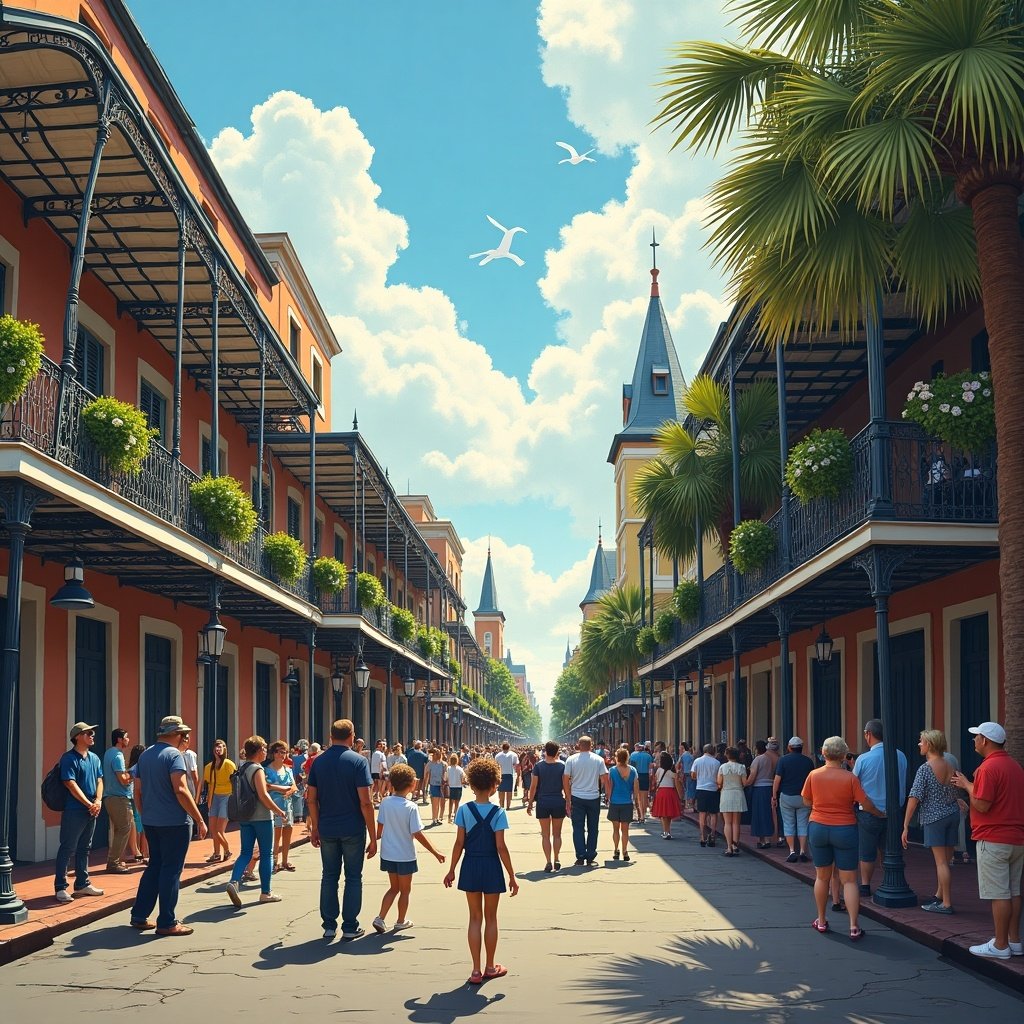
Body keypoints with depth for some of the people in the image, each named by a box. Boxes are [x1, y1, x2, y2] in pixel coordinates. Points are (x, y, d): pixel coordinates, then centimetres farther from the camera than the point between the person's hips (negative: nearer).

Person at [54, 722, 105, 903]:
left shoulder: (94, 758, 13)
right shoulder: (69, 758, -11)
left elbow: (99, 780, 13)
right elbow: (71, 785, -17)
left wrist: (98, 801, -5)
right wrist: (89, 804, -16)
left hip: (91, 811, 8)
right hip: (74, 811, -8)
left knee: (84, 849, 14)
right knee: (67, 849, -5)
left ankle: (82, 884, 22)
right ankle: (60, 888, -3)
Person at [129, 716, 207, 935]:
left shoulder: (145, 755, 11)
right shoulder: (173, 754, -14)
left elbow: (138, 791, 15)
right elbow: (180, 790, -23)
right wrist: (200, 820, -20)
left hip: (150, 822, 8)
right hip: (174, 822, -8)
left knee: (154, 866, 17)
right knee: (171, 870, -1)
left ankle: (139, 916, 18)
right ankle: (167, 922, 2)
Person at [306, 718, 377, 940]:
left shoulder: (318, 762, 2)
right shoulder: (358, 761, -11)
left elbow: (311, 799, 3)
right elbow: (365, 802, -14)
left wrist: (315, 828, 12)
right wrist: (373, 837, -9)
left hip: (327, 830, 3)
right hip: (353, 830, -3)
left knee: (329, 876, 12)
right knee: (353, 877, 7)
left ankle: (329, 926, 14)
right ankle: (350, 927, 9)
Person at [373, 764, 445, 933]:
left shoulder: (385, 803, -8)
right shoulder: (410, 807, -20)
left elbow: (380, 828, 1)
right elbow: (418, 834, -19)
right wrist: (435, 853, -12)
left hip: (388, 853, 5)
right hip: (405, 855, -4)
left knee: (394, 887, 20)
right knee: (405, 890, 15)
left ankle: (380, 918, 9)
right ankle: (401, 922, 27)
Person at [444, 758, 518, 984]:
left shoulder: (464, 810, -7)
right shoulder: (498, 813, -12)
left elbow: (459, 844, -6)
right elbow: (501, 847, -13)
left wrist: (452, 870, 6)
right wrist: (512, 876, -5)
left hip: (470, 866, 2)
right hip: (491, 867, -2)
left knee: (475, 917, 11)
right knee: (491, 918, 13)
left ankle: (476, 970, 10)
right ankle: (490, 967, 25)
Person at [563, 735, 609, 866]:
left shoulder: (571, 760, -3)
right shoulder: (598, 759, -1)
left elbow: (566, 780, -4)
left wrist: (568, 800, 2)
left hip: (577, 798, -1)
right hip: (594, 797, 1)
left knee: (578, 828, 5)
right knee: (592, 829, 10)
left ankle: (580, 858, 1)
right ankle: (590, 858, 9)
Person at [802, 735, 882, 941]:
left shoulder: (814, 775, -6)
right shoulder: (850, 778, -12)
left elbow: (807, 801, 4)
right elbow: (866, 804, -9)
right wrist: (881, 814, 9)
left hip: (818, 828, 2)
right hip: (844, 830, -2)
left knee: (822, 877, 16)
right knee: (849, 880, 3)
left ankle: (821, 921, 25)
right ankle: (854, 927, -3)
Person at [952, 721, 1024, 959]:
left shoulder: (989, 767, -17)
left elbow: (982, 805, -20)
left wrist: (966, 785, -5)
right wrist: (974, 785, 17)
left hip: (994, 839, -9)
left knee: (999, 894, -4)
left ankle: (1000, 946, 0)